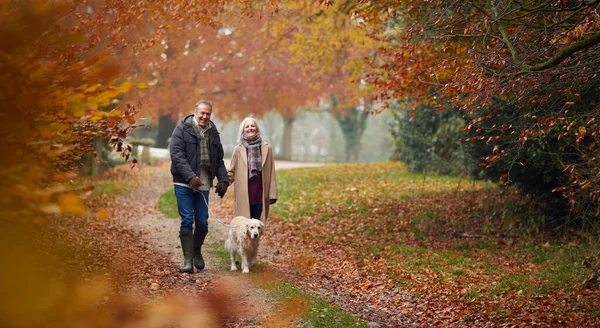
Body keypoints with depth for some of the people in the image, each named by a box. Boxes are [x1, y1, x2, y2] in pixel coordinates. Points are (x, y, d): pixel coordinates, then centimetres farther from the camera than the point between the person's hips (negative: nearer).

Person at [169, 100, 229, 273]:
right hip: (184, 184, -4)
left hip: (203, 185, 4)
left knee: (202, 223, 3)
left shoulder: (213, 132, 12)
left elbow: (219, 160, 19)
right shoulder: (182, 129, -4)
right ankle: (188, 260, -4)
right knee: (187, 221, -8)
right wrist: (190, 177, -23)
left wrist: (223, 180, 4)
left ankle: (197, 251, 28)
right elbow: (177, 155, -13)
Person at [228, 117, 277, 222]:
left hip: (261, 195, 0)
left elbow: (271, 173, 7)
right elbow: (232, 172, 10)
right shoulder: (238, 149, 7)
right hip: (243, 196, 0)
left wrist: (273, 194, 2)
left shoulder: (266, 148, 7)